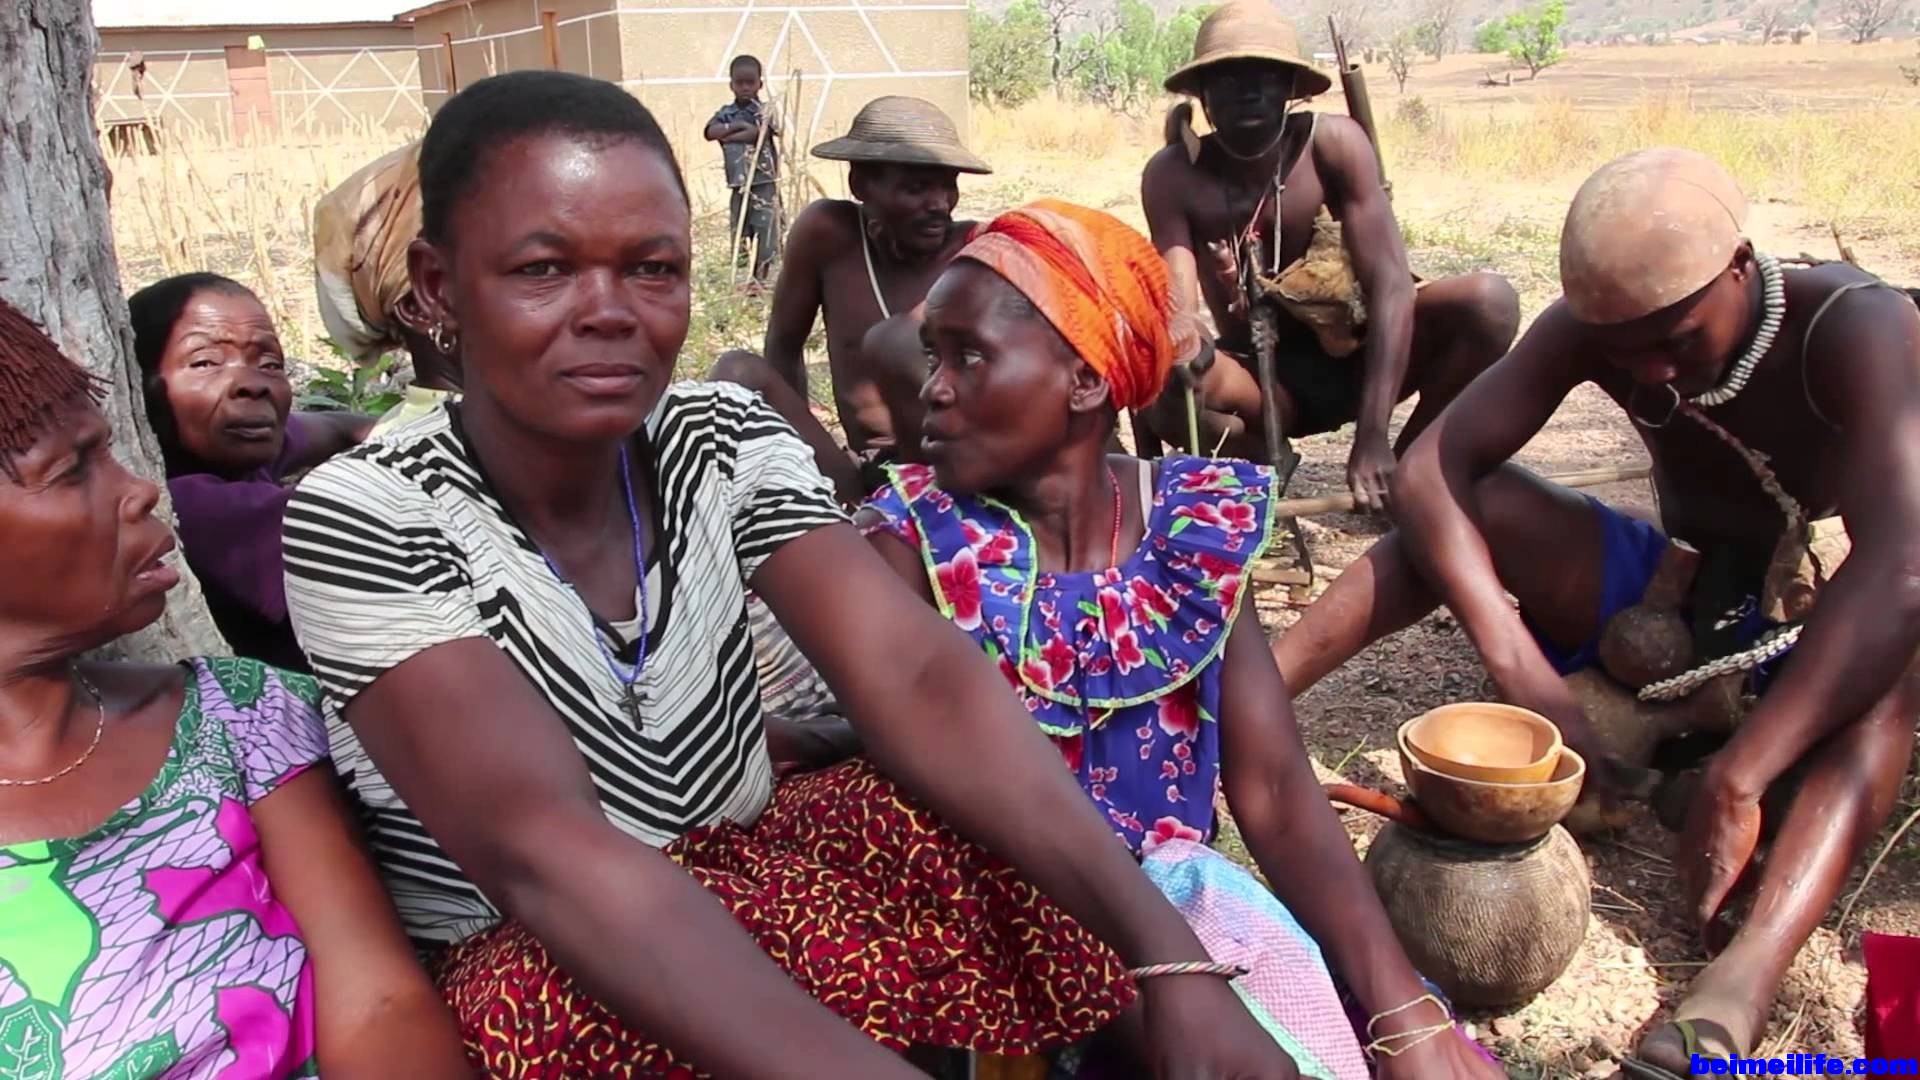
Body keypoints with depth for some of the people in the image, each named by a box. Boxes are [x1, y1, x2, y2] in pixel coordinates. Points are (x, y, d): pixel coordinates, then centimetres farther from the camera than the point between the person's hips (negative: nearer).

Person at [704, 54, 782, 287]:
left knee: (765, 232, -5)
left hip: (764, 183, -3)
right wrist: (736, 126, -18)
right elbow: (710, 132, -10)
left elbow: (757, 133, -20)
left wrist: (728, 136, -11)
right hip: (738, 185, 3)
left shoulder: (766, 112, -1)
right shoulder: (726, 113, 8)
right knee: (737, 234, 8)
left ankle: (761, 278, 3)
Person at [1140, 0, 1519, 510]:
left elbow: (1391, 281, -24)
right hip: (1262, 381, 0)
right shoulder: (1173, 176, -14)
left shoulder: (1333, 143, -16)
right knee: (1157, 394, -34)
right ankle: (1265, 467, 0)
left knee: (1490, 301, -26)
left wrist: (1372, 438, -35)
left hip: (1353, 356, 1)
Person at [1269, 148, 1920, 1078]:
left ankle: (1742, 979, -59)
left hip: (1814, 627, -3)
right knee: (1471, 506, -21)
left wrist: (1734, 782, -51)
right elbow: (1431, 470, -28)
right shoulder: (1594, 327, -17)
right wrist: (1524, 676, -41)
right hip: (1670, 591, 3)